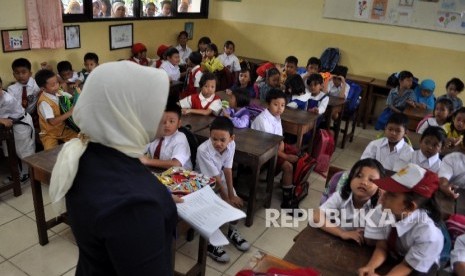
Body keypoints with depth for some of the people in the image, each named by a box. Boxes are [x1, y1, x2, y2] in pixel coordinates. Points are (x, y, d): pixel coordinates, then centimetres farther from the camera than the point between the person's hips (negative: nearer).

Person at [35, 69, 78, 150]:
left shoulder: (57, 92, -4)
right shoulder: (44, 102, -24)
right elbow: (52, 121, -31)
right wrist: (69, 113, -32)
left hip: (63, 128, 6)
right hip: (50, 134, -6)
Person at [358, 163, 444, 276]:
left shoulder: (428, 234, -32)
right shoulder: (386, 211, -20)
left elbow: (407, 266, -19)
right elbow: (381, 248, -11)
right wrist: (370, 267, -29)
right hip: (392, 259, 4)